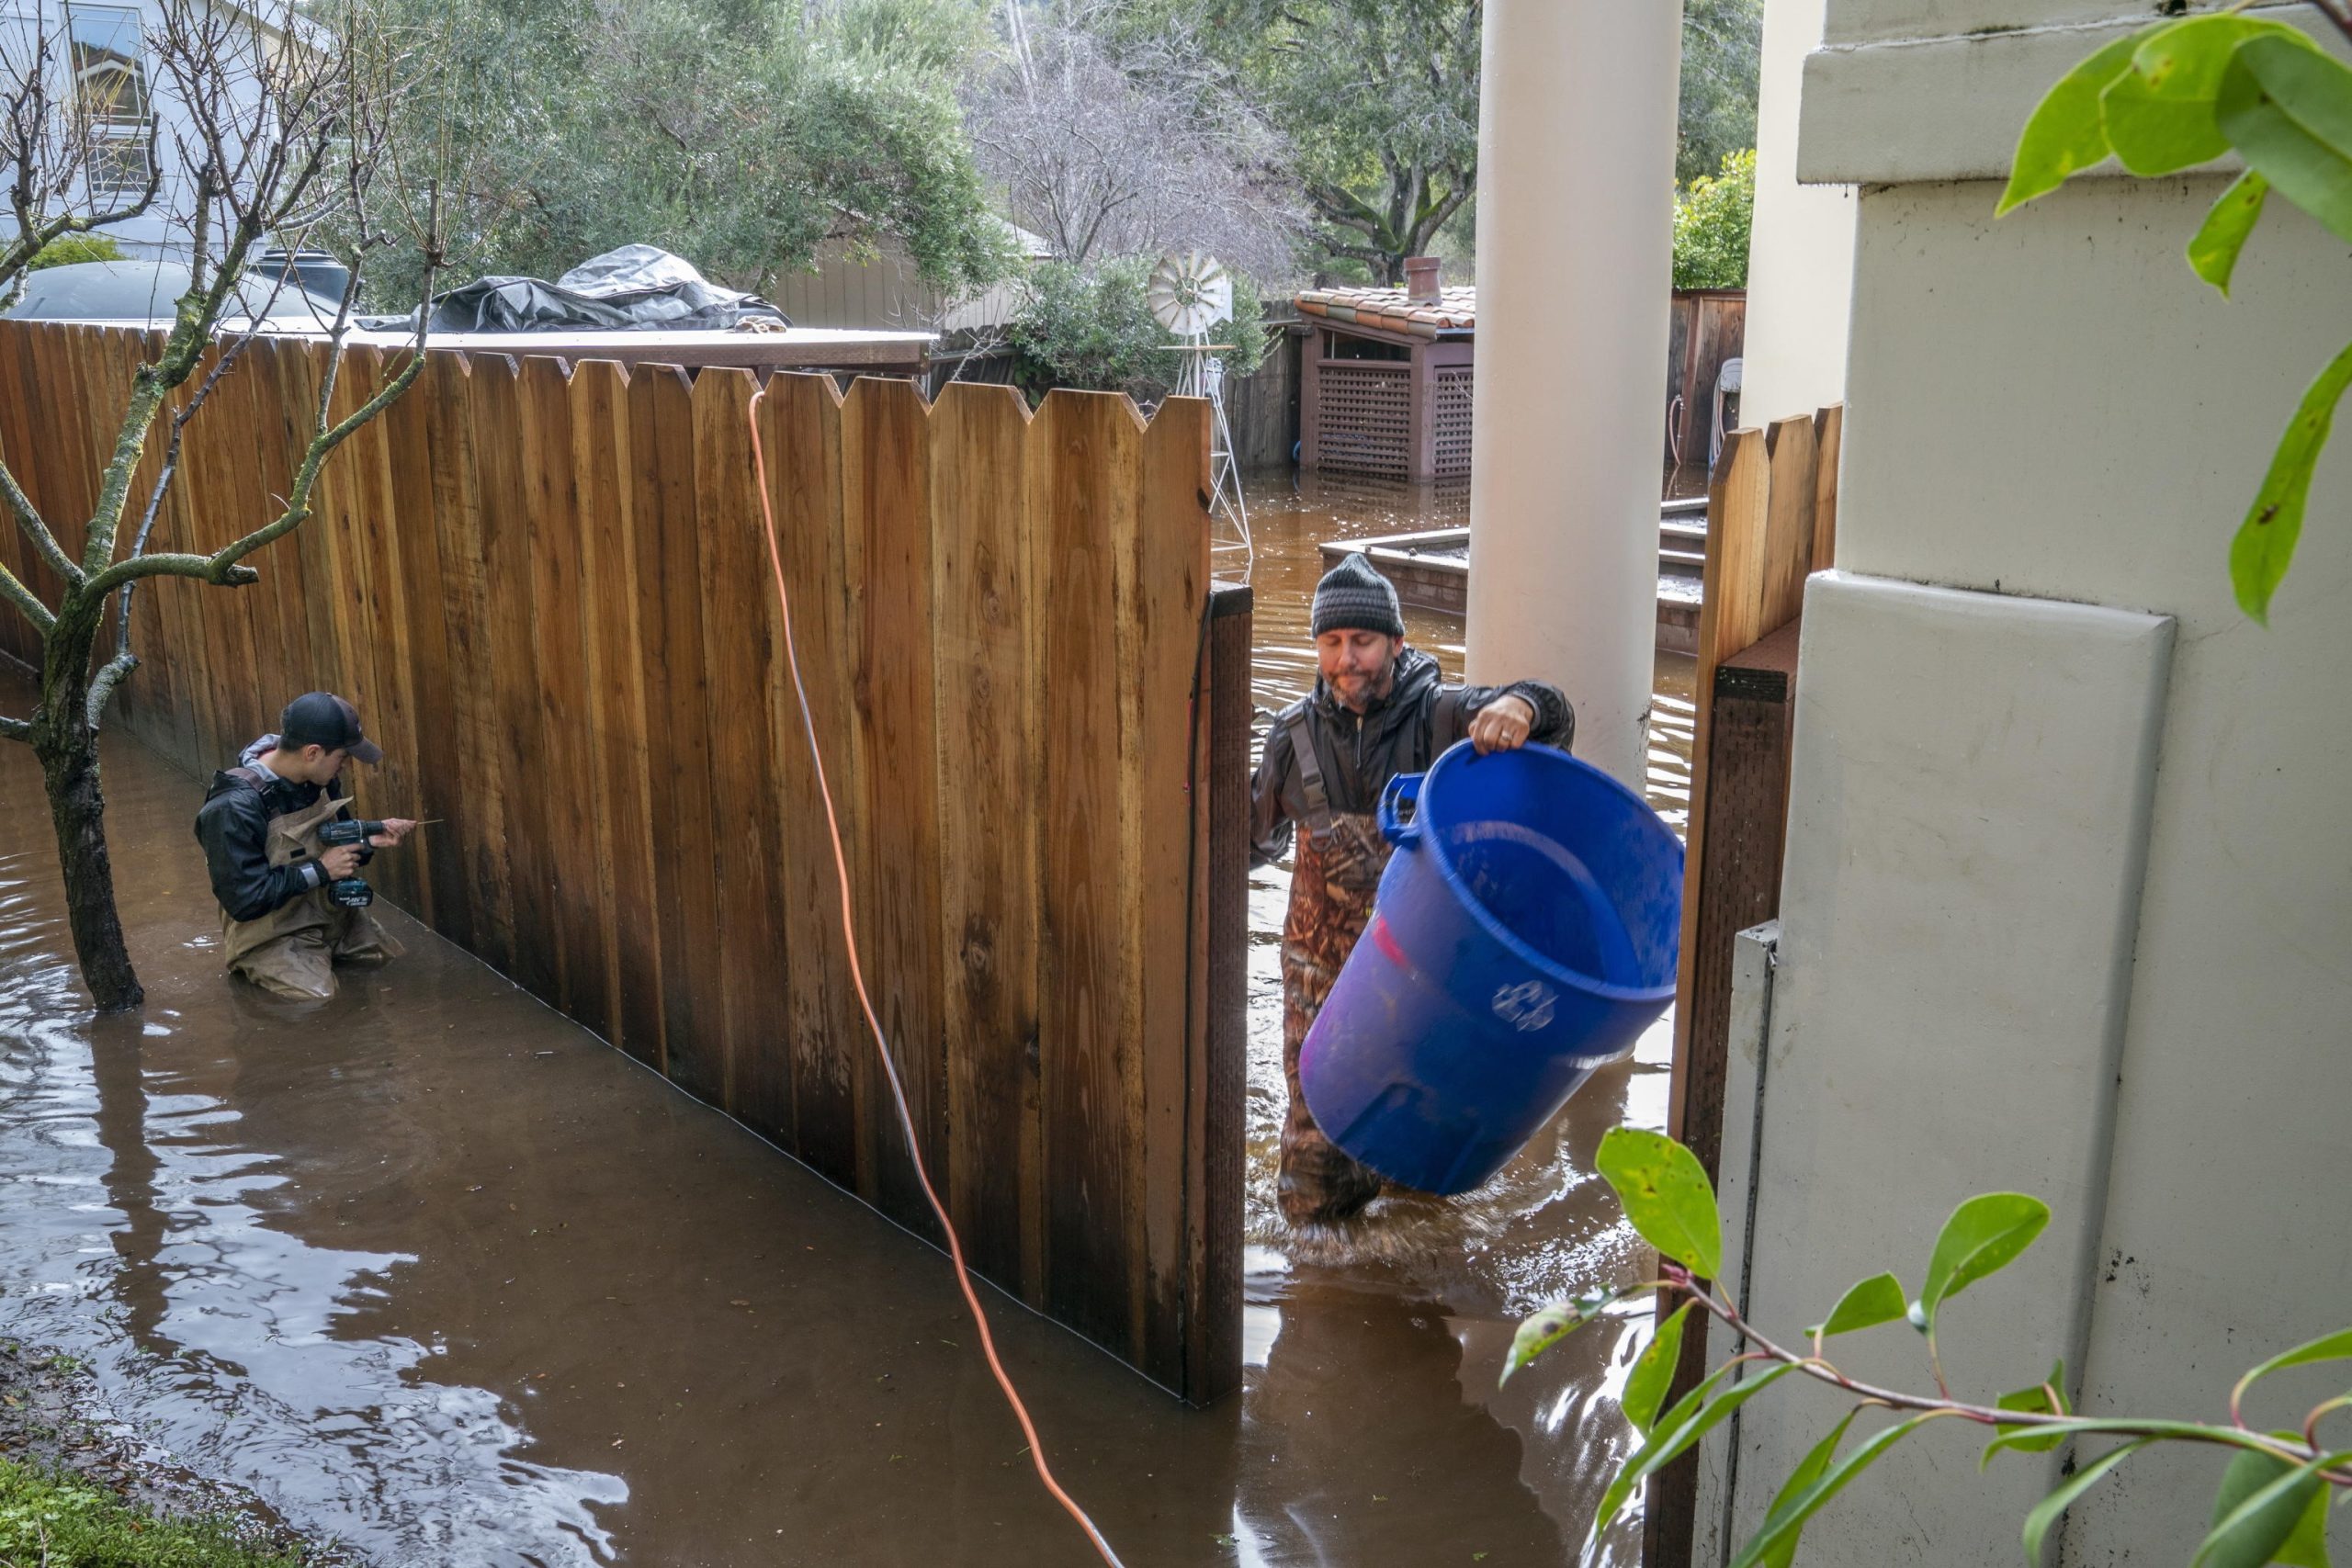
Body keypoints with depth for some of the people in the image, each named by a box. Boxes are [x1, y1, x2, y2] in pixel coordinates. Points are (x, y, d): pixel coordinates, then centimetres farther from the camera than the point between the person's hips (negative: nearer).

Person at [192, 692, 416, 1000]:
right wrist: (320, 871, -24)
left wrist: (370, 839, -9)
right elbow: (244, 901, -26)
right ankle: (259, 968, 6)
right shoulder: (235, 807, -27)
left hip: (335, 915, 7)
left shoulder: (319, 778, -6)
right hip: (272, 936, -7)